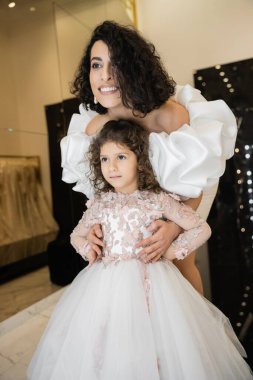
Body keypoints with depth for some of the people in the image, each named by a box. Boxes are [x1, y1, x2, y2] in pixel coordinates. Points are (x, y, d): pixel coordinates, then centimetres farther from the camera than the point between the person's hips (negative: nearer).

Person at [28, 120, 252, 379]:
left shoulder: (157, 199, -7)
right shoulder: (99, 203, 2)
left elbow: (201, 228, -1)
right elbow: (77, 235, 19)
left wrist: (172, 251, -7)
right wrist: (88, 249, 0)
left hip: (149, 281, -2)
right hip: (107, 283, 3)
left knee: (155, 350, 4)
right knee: (106, 349, 12)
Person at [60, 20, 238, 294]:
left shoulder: (172, 115, -34)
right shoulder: (93, 128, -23)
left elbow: (196, 184, -22)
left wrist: (175, 226, -35)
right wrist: (97, 224, -24)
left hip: (181, 200, -2)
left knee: (181, 262, 0)